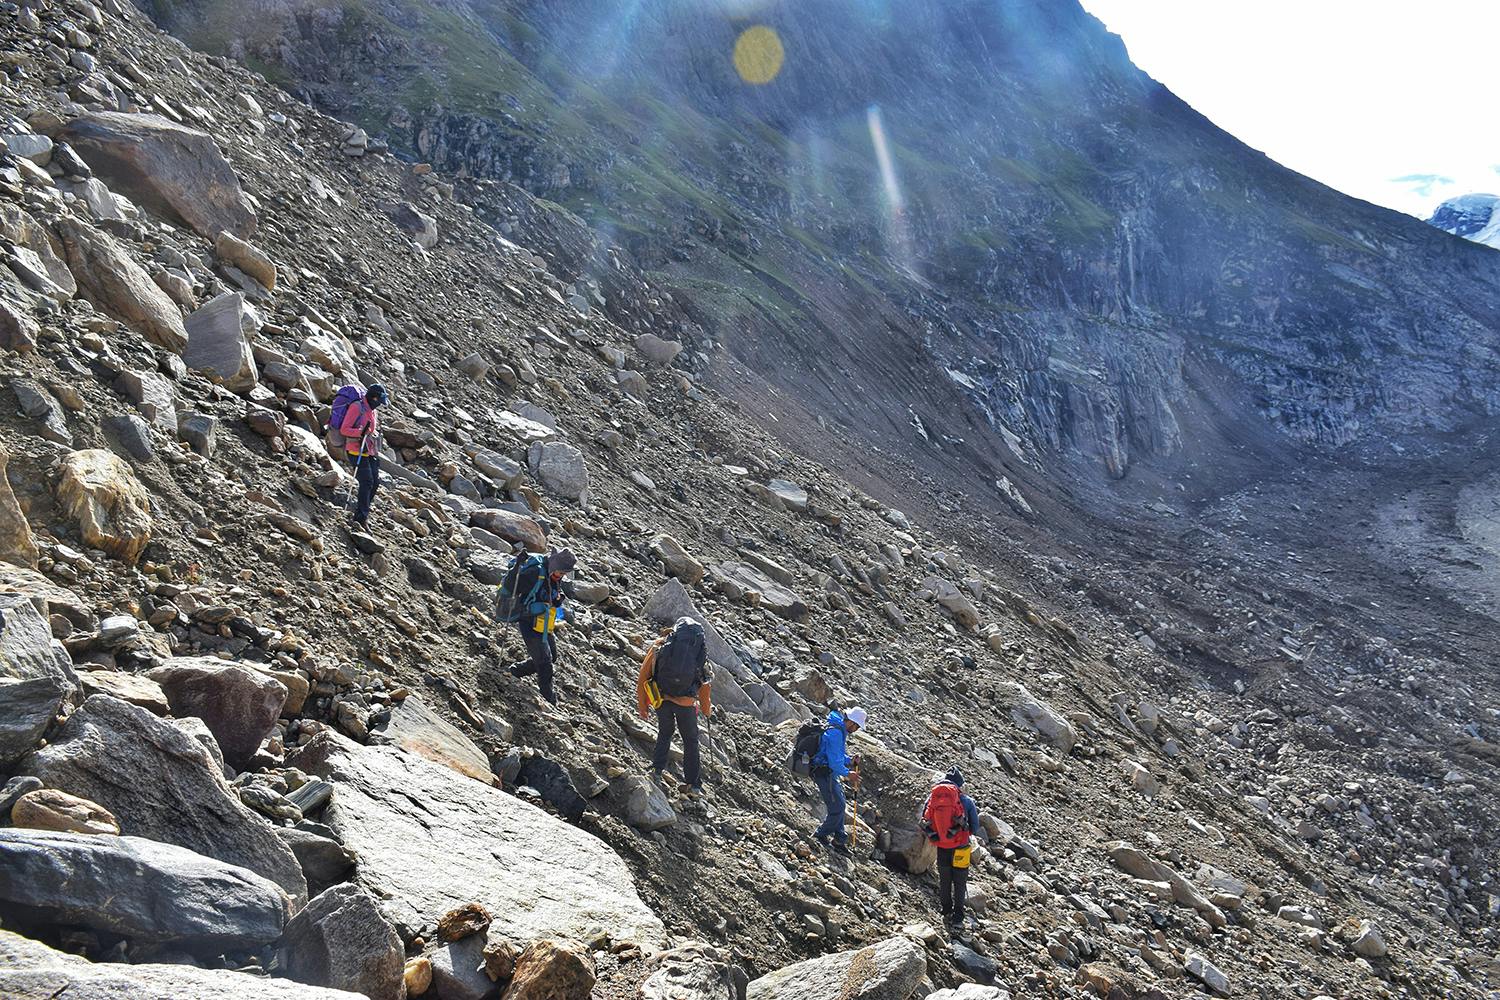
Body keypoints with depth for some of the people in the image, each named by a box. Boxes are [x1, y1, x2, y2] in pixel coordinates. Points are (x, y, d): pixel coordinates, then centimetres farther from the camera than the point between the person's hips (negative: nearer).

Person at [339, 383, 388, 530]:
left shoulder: (374, 411, 16)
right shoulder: (356, 407, -11)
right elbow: (344, 429, -16)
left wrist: (376, 452, 24)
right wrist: (360, 432, -31)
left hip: (369, 452, 9)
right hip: (356, 451, -9)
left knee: (375, 482, 4)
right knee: (367, 482, -16)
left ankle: (362, 512, 17)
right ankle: (361, 518, -17)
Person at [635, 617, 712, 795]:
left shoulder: (660, 646, 7)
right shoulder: (700, 650, 10)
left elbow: (643, 677, 6)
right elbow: (704, 683, 13)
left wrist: (642, 705, 15)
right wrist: (706, 709, 26)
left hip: (661, 699, 0)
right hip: (686, 703, 0)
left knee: (665, 732, 26)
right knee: (690, 740, 17)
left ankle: (657, 770, 14)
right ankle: (694, 784, 17)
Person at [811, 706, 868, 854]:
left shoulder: (840, 730, 10)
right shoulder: (835, 733, -24)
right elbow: (835, 761, -25)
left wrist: (850, 761, 4)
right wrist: (848, 774, -13)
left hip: (830, 772, 11)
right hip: (824, 773, -11)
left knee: (839, 804, 17)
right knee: (837, 808, -5)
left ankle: (839, 839, 25)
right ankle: (820, 836, 12)